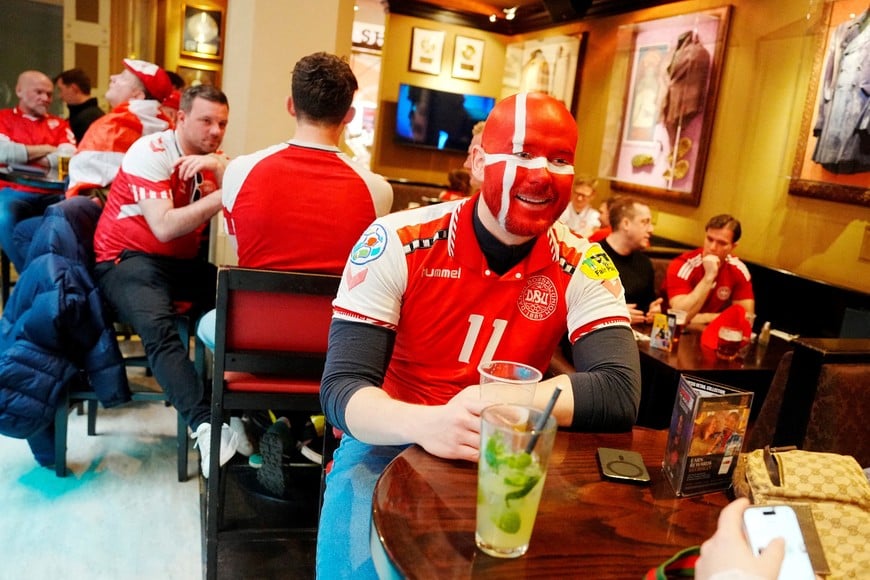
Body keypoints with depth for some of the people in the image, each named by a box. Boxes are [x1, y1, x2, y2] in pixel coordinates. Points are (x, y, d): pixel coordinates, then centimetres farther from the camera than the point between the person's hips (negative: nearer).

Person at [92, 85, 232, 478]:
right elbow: (165, 227, -23)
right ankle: (204, 425, -45)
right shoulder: (151, 152, -12)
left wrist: (221, 169, -22)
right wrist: (220, 195, -23)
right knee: (157, 327, -36)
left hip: (182, 262, 7)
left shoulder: (212, 160, 8)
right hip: (127, 258, -6)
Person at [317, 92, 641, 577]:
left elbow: (620, 394, -16)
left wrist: (499, 403, -28)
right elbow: (342, 387, -17)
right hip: (390, 446, -2)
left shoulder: (583, 268, -7)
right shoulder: (398, 244, -14)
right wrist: (424, 424, -39)